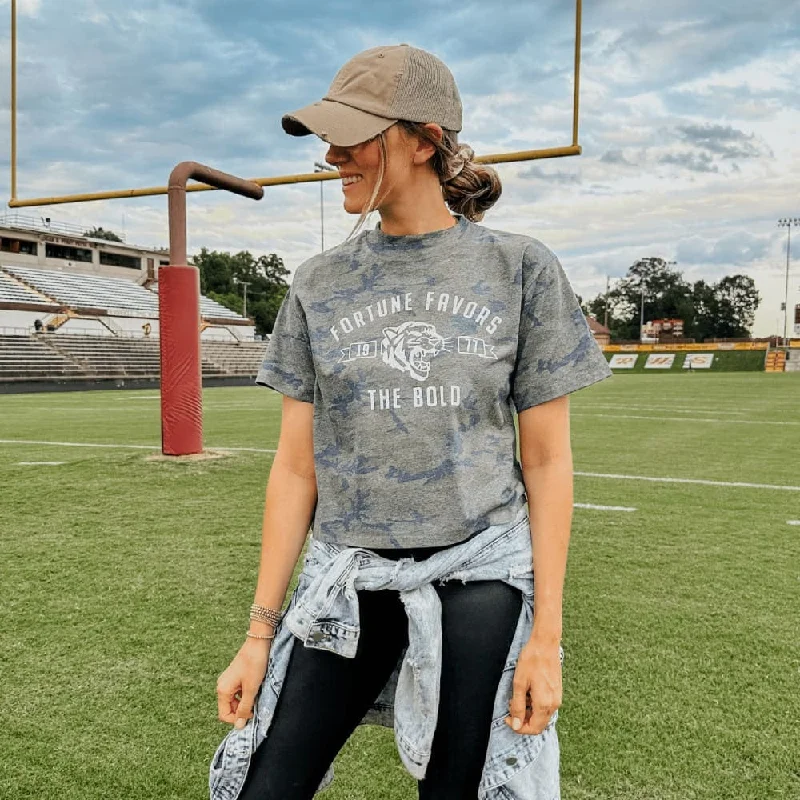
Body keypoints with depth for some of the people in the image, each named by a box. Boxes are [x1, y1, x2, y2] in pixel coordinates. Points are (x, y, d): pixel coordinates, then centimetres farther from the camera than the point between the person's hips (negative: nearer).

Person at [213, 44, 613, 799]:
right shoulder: (319, 283, 2)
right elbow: (295, 466, 2)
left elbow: (547, 461, -2)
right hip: (347, 581, 2)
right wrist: (260, 633, 2)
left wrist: (547, 633, -5)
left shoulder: (520, 269, -3)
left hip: (479, 580, -1)